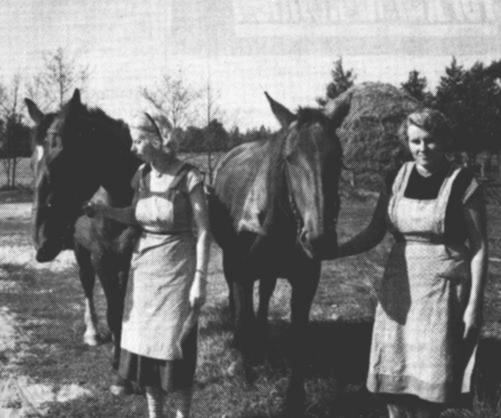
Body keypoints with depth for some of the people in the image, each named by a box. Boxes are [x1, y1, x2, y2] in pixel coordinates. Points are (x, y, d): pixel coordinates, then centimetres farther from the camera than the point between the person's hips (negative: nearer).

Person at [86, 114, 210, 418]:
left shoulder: (188, 177, -15)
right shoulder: (142, 175, 2)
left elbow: (204, 232, -14)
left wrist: (200, 279, -17)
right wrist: (104, 211, 1)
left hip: (177, 265, -6)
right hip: (144, 263, 6)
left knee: (176, 344, 1)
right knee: (143, 341, 11)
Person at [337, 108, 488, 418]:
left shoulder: (463, 184, -8)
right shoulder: (398, 179, 6)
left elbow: (479, 248, -7)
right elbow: (373, 234, 8)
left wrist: (474, 306, -11)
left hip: (443, 291, -5)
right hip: (399, 289, 5)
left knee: (431, 384, -1)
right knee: (392, 379, 9)